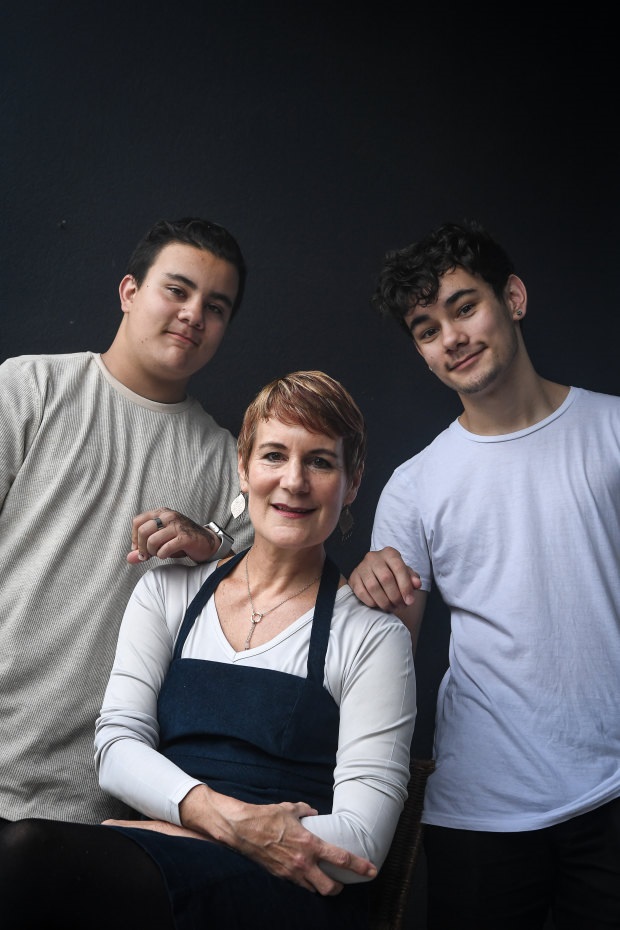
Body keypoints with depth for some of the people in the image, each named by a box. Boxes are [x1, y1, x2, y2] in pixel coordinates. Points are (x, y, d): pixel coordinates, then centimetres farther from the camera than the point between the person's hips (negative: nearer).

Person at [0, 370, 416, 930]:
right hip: (155, 868, 4)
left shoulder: (371, 634, -1)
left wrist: (179, 829, -11)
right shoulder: (167, 591, 11)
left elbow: (361, 842, -6)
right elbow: (117, 745, 3)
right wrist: (226, 817, -15)